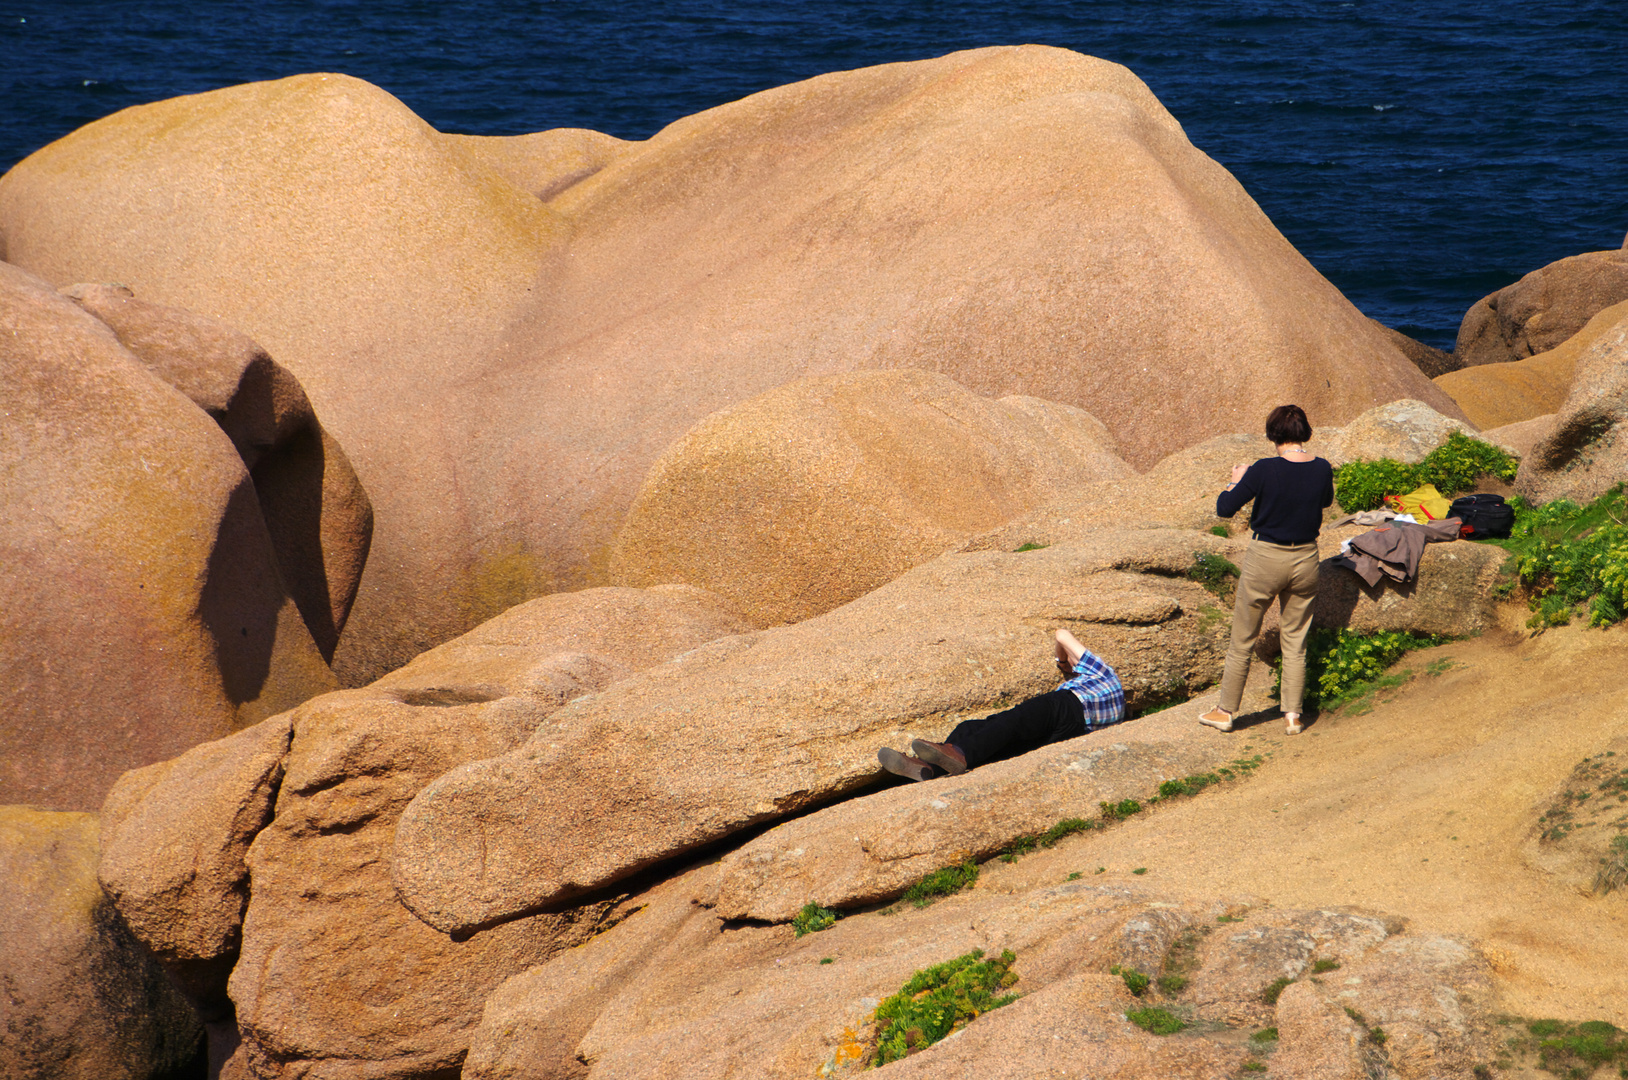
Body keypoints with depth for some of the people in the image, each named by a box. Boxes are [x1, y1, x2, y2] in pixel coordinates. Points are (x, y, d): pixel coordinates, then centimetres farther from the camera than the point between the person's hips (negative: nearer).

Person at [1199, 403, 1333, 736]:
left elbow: (1224, 508, -13)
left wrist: (1237, 482, 4)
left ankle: (1226, 711, 18)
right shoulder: (1323, 469, -6)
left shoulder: (1265, 470, -20)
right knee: (1295, 641, 14)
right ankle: (1292, 715, 13)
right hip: (1305, 558, 4)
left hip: (1265, 558, -4)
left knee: (1242, 640, 10)